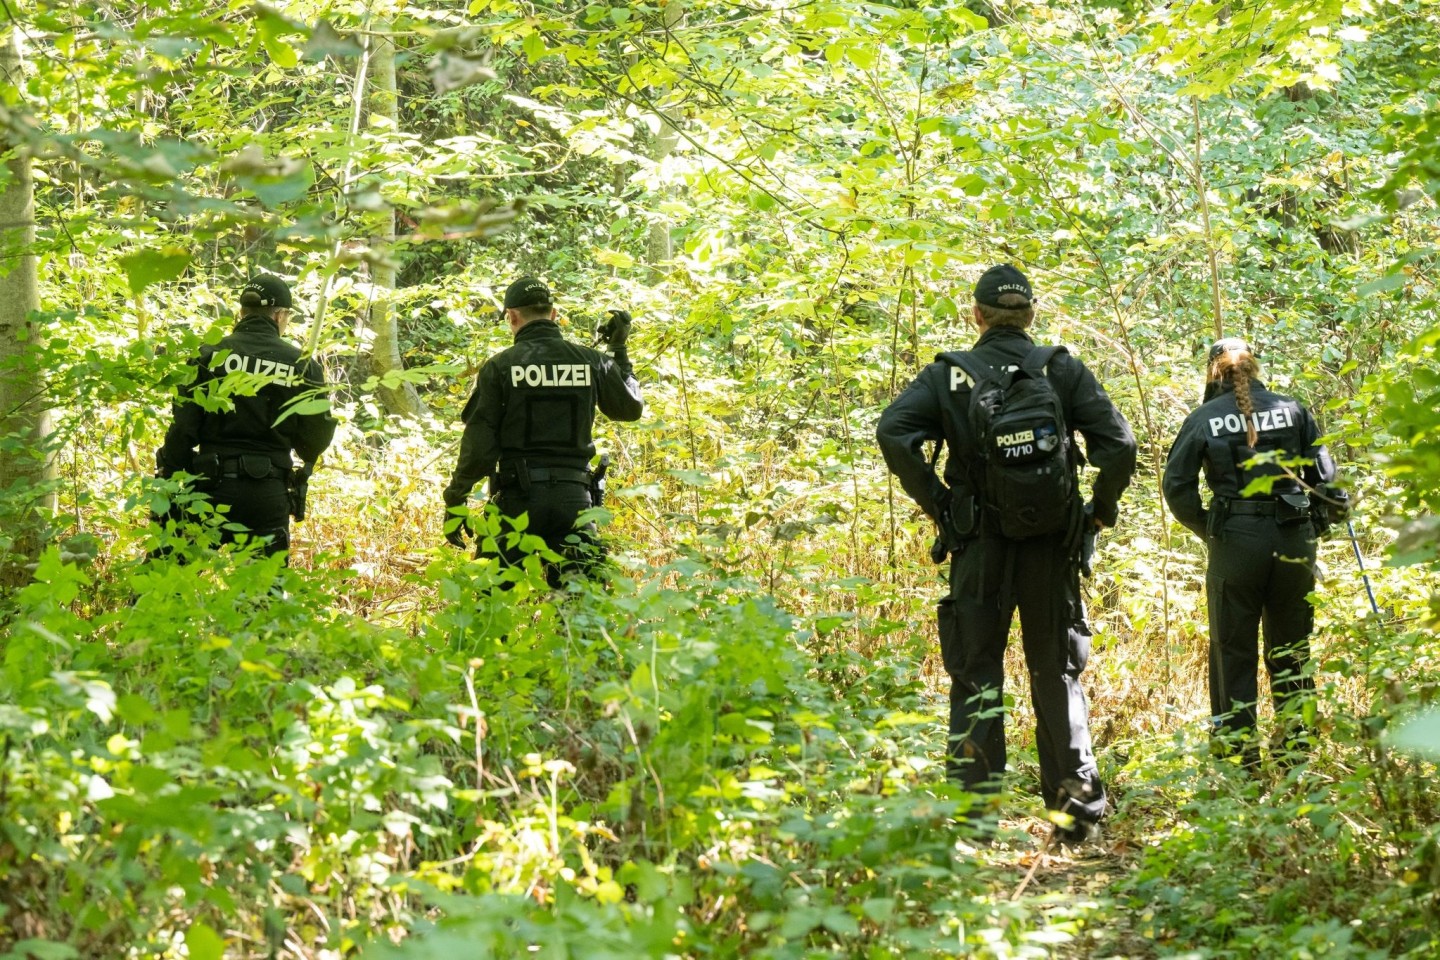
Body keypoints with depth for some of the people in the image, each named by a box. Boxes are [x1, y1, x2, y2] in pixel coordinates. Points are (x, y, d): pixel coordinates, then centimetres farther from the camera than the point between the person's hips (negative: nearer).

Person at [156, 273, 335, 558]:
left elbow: (183, 430, -4)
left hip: (212, 489, 0)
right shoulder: (302, 366, 1)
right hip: (269, 497, 0)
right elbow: (317, 439, 4)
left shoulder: (210, 356, 0)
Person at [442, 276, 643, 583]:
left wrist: (455, 500, 0)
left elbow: (479, 444, -7)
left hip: (518, 497, -3)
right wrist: (619, 350, 30)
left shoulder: (500, 367, -4)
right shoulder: (591, 362, 4)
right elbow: (632, 408, 20)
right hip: (575, 497, 3)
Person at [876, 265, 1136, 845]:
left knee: (975, 676, 7)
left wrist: (935, 503, -5)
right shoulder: (1064, 371, 1)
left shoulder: (948, 374, 0)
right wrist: (1100, 511, 6)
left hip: (978, 545, -1)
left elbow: (893, 433, -14)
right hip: (1052, 549, 1)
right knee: (1057, 675, 10)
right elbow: (1119, 445, -8)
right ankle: (1076, 804, 6)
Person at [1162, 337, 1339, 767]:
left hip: (1235, 539, -2)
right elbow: (1323, 474, 4)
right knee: (1291, 651, 12)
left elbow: (1176, 486, -4)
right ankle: (1298, 745, 14)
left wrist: (1205, 529, 8)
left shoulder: (1204, 418, 0)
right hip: (1294, 538, 2)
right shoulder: (1292, 410, 5)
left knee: (1233, 652, 6)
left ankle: (1239, 755, 5)